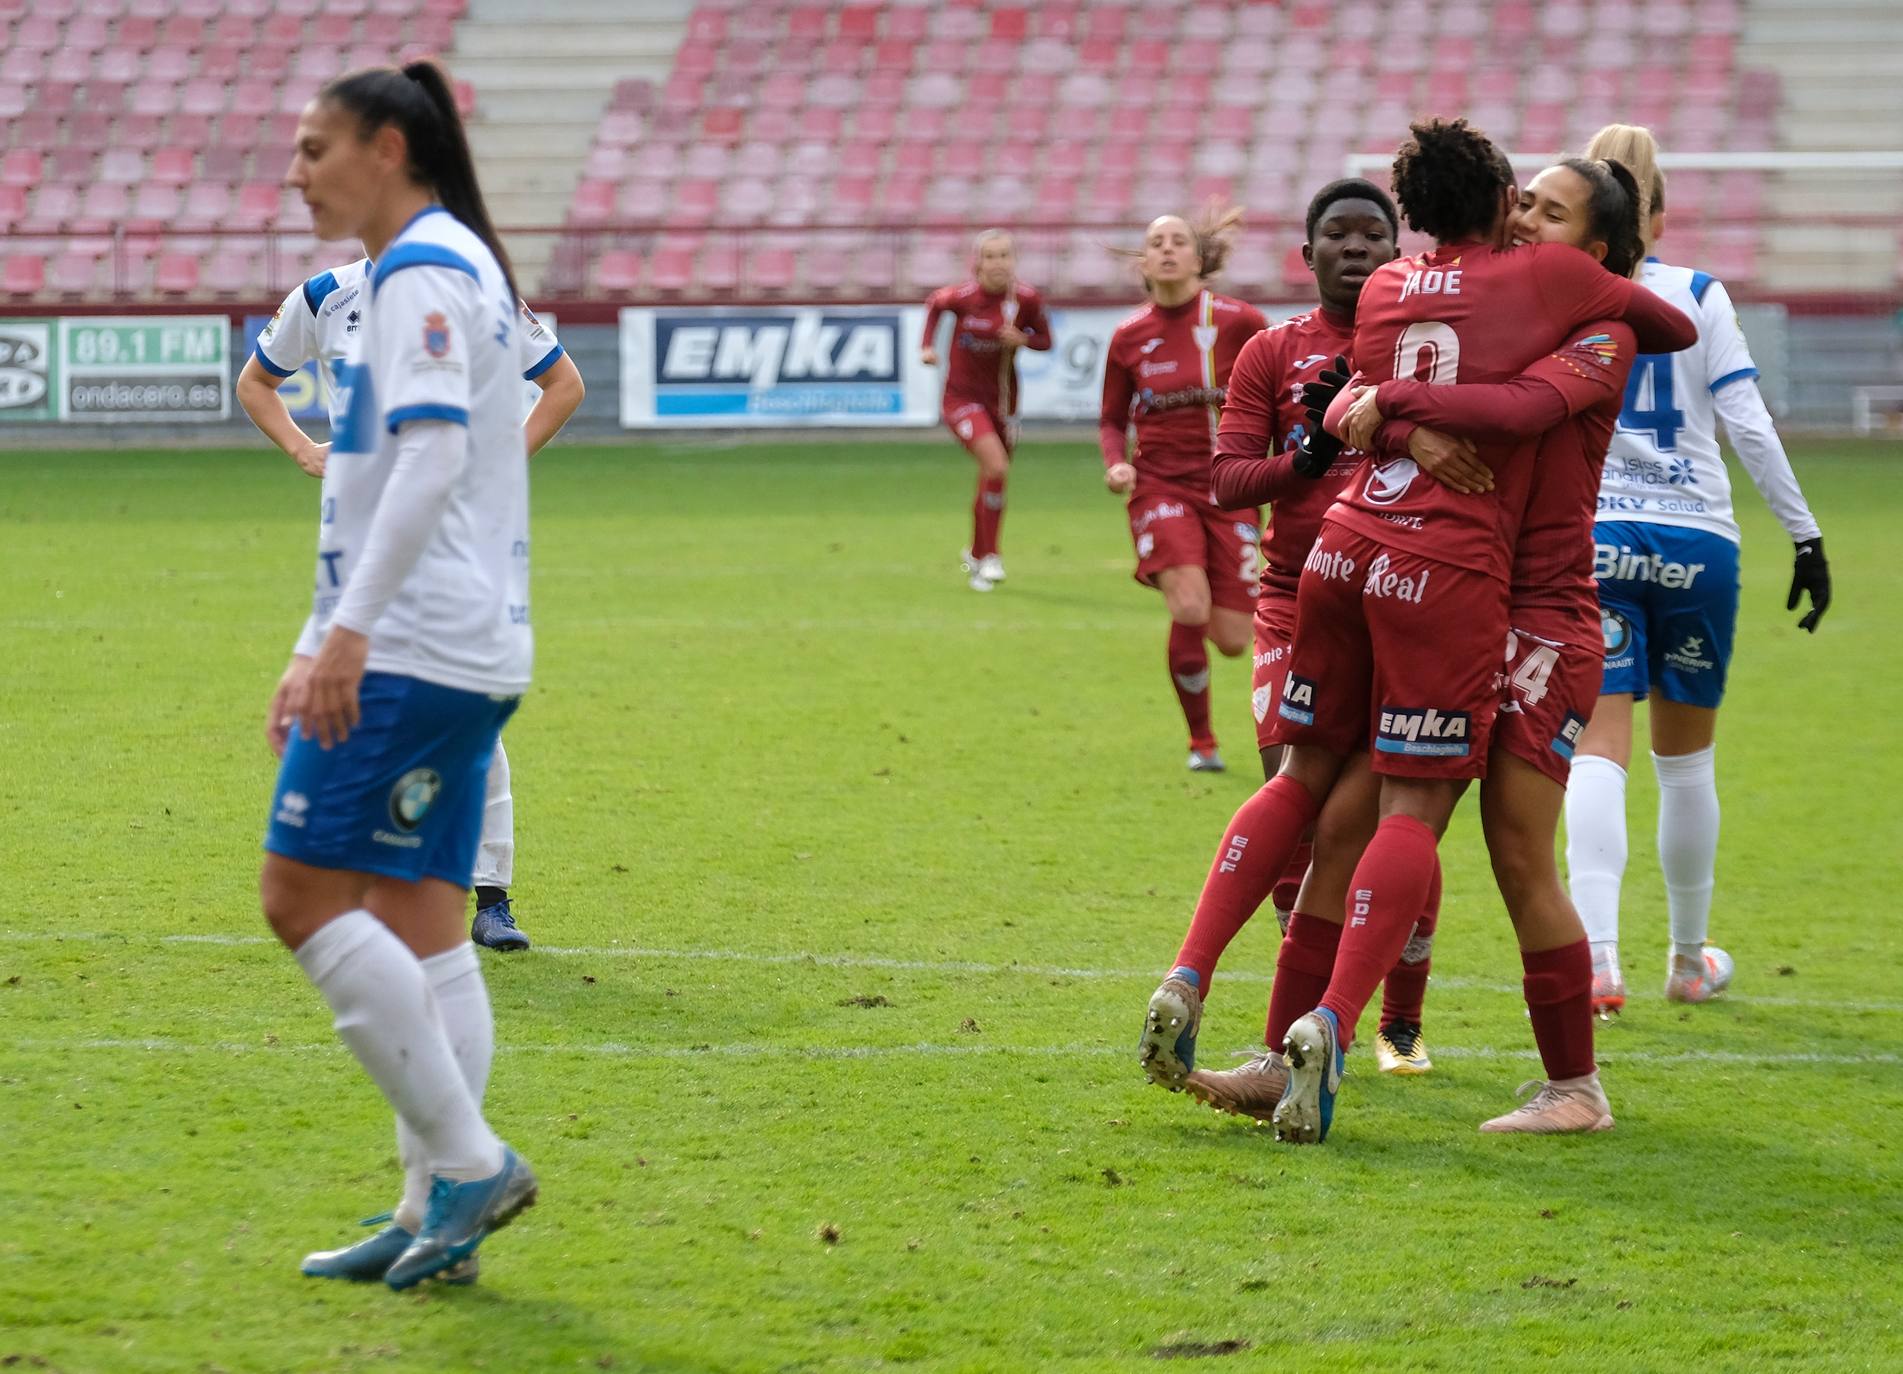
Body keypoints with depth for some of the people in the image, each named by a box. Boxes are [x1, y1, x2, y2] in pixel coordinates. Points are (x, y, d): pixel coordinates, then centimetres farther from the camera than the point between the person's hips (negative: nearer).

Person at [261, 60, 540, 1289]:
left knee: (305, 891, -10)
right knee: (418, 923, 8)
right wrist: (318, 649, 27)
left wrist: (350, 625, -27)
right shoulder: (439, 269, 22)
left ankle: (467, 1157, -10)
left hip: (412, 649, -10)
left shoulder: (426, 268, -10)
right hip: (468, 651, 10)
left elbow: (432, 455, -22)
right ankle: (440, 1212, 6)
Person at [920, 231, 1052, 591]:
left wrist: (1023, 339, -18)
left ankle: (976, 555, 38)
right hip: (962, 397, -4)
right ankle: (989, 556, -11)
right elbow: (935, 303, 5)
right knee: (996, 466, -23)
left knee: (993, 480, 14)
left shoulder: (1027, 299, -11)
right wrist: (928, 345, -3)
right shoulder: (963, 296, -17)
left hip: (1002, 397, 4)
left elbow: (1045, 340, 2)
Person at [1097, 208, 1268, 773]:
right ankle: (1201, 742, -3)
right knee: (1190, 608, -24)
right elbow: (1112, 419, 12)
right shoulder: (1129, 338, -1)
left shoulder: (1239, 323, -7)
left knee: (1232, 639, -3)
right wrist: (1116, 463, -8)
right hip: (1160, 486, 0)